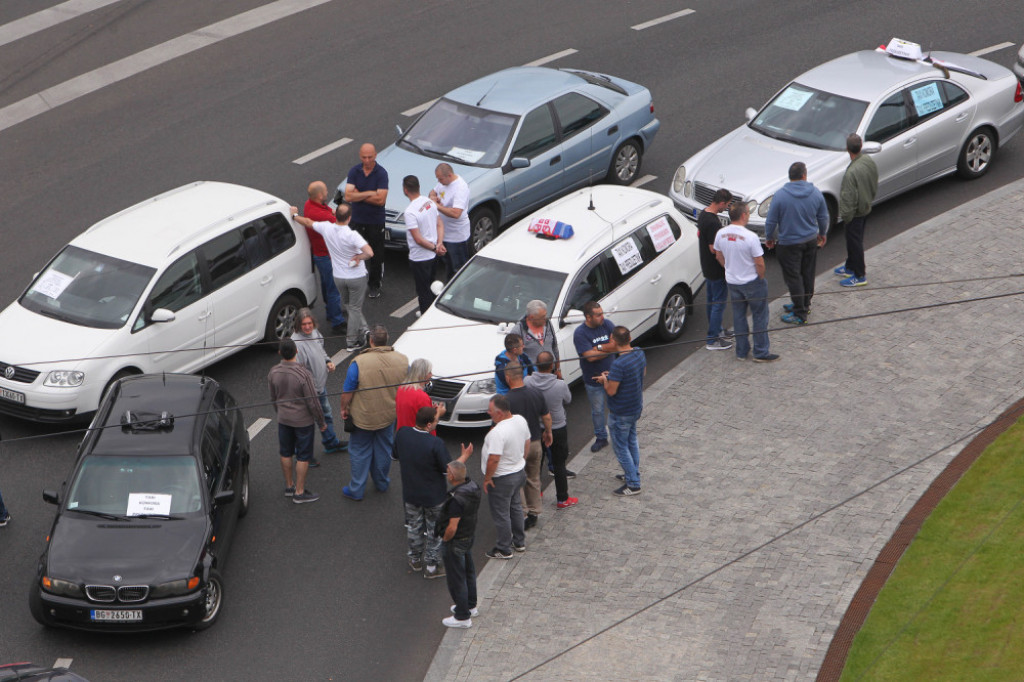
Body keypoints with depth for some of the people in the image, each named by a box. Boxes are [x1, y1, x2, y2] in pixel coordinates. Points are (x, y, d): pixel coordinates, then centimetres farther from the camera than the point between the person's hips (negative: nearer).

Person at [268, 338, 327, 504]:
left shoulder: (274, 372, -11)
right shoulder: (303, 374, -27)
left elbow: (273, 398, 5)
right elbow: (313, 403, -19)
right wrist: (321, 422, -4)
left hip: (283, 418, 5)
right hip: (303, 420, -5)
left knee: (286, 453, 20)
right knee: (303, 456, 9)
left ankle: (289, 486, 35)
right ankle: (299, 492, 16)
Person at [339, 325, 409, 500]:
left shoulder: (359, 363, -24)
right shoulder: (402, 360, -11)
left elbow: (347, 392, -16)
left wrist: (344, 408, 2)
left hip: (363, 417, -4)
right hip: (389, 414, 4)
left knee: (360, 452, 12)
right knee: (384, 449, 22)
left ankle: (356, 490, 21)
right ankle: (382, 483, 38)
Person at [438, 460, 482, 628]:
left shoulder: (456, 500, -35)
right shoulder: (473, 487, -9)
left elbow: (452, 528, -31)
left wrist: (445, 539, -14)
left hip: (456, 542, -9)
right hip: (470, 537, 9)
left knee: (456, 578, 6)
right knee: (468, 571, 25)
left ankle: (462, 617, 17)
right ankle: (470, 606, 43)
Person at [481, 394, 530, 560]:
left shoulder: (497, 432, -33)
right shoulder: (520, 420, -6)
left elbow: (494, 459, -31)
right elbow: (527, 443, 8)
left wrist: (487, 478, -16)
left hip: (502, 478, -9)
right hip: (519, 472, 9)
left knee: (501, 514, 8)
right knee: (515, 507, 26)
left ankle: (504, 550, 21)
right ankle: (519, 542, 39)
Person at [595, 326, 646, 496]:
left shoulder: (619, 364, -32)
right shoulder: (640, 354, -6)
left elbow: (611, 391, -27)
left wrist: (605, 380, -5)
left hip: (620, 413, -8)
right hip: (636, 407, 8)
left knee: (621, 447, 5)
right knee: (632, 441, 25)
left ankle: (633, 485, 11)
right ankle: (633, 474, 39)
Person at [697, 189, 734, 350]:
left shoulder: (703, 214, 3)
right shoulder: (713, 222, -29)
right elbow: (714, 249, -27)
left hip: (706, 267, 10)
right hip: (716, 270, -10)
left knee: (712, 300, 22)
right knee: (719, 303, 0)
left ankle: (716, 330, 38)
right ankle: (712, 340, 5)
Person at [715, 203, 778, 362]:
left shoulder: (721, 234, -7)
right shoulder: (750, 237, -26)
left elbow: (719, 256, 7)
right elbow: (759, 263, -21)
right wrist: (761, 277, -2)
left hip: (732, 282, 6)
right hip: (752, 282, -6)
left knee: (738, 316, 18)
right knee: (759, 317, 9)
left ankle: (741, 351, 26)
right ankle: (761, 352, 15)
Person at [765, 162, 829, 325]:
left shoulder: (780, 195, -18)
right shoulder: (815, 193, -6)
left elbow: (771, 221, -11)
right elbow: (823, 217, 6)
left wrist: (769, 238, 7)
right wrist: (823, 234, 24)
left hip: (789, 243, -5)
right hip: (811, 241, 5)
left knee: (793, 278, 3)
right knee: (808, 274, 20)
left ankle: (800, 314, 7)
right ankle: (805, 304, 35)